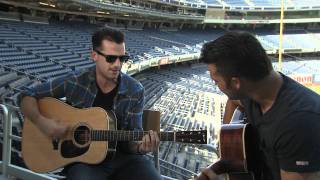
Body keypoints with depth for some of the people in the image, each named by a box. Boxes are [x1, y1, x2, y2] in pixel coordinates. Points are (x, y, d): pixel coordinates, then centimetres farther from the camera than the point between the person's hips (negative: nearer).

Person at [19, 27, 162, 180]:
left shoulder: (135, 91, -4)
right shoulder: (75, 82, -7)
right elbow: (27, 97, 1)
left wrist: (141, 146, -23)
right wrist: (41, 121, -17)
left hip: (122, 157, 2)